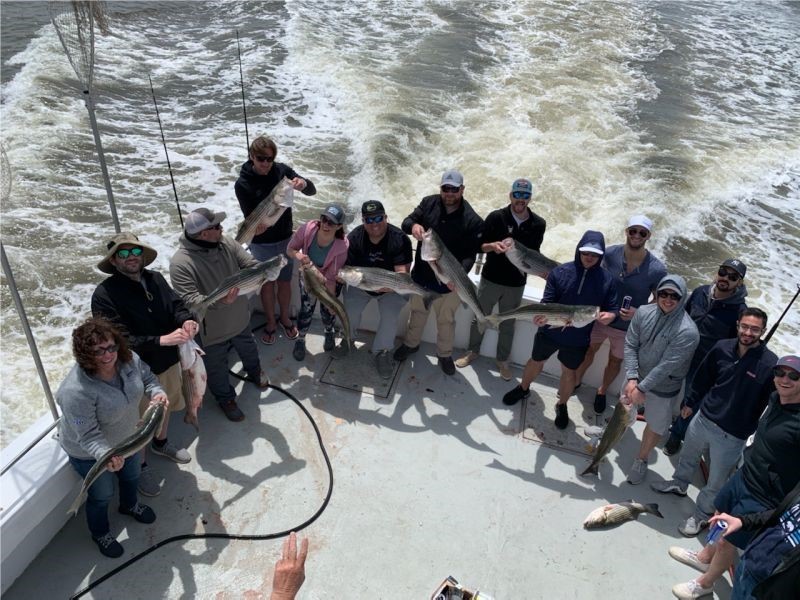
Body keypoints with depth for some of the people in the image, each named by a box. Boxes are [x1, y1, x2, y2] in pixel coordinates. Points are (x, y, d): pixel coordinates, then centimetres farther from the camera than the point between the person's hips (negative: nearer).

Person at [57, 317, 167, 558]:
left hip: (126, 437, 6)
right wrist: (105, 456, -50)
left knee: (132, 476, 31)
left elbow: (147, 377, -3)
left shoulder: (129, 359, -23)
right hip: (90, 453, -6)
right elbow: (88, 436, -34)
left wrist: (157, 392, -22)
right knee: (102, 495, 18)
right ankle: (101, 533, 51)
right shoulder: (75, 391, -39)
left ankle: (130, 505, 65)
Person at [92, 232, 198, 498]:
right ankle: (140, 466, 43)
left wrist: (186, 320, -26)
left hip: (169, 361, 6)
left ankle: (161, 442, 59)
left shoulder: (156, 279, -9)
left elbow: (176, 304, -3)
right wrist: (161, 340, -36)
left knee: (165, 406, 29)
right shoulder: (104, 295, -24)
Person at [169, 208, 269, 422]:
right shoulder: (180, 263, -31)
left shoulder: (226, 243, -13)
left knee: (248, 350, 34)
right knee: (217, 369, 20)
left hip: (240, 319, 5)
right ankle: (226, 399, 48)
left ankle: (254, 371, 66)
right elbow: (189, 300, -33)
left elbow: (252, 265, -8)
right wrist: (220, 301, -48)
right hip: (211, 331, -5)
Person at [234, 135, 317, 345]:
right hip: (261, 244, -2)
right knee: (267, 284, 13)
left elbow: (312, 191, -11)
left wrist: (303, 184, -34)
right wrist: (256, 226, -41)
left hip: (285, 239, 2)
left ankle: (285, 318, 39)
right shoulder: (243, 184, -16)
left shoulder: (282, 170, -10)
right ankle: (270, 322, 34)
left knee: (285, 282, 16)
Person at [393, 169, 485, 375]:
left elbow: (470, 255, -18)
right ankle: (411, 344, 50)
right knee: (418, 311, 25)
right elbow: (407, 221, -5)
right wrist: (413, 225, -31)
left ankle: (445, 355, 42)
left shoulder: (472, 220, -18)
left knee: (446, 320, 18)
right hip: (421, 274, 3)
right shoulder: (429, 203, -8)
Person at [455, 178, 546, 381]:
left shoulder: (538, 224, -4)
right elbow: (480, 245, -6)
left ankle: (502, 360, 32)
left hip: (516, 284, 1)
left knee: (508, 324, 14)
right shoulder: (496, 217, -10)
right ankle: (473, 351, 36)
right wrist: (492, 246, -27)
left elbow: (534, 251, 9)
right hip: (490, 279, -1)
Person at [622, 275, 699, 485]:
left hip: (663, 387, -3)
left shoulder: (687, 332, -28)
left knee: (656, 425, 15)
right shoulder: (643, 312, -15)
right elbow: (630, 345, -11)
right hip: (638, 376, 3)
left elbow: (666, 366, -26)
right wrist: (632, 379, -20)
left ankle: (641, 460, 39)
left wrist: (642, 388, -23)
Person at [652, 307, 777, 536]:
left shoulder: (770, 364, -21)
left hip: (732, 436, -4)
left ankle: (701, 515, 34)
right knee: (688, 457, 28)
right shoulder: (722, 348, -9)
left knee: (716, 483, 10)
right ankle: (679, 483, 56)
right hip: (703, 418, 4)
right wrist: (690, 402, 16)